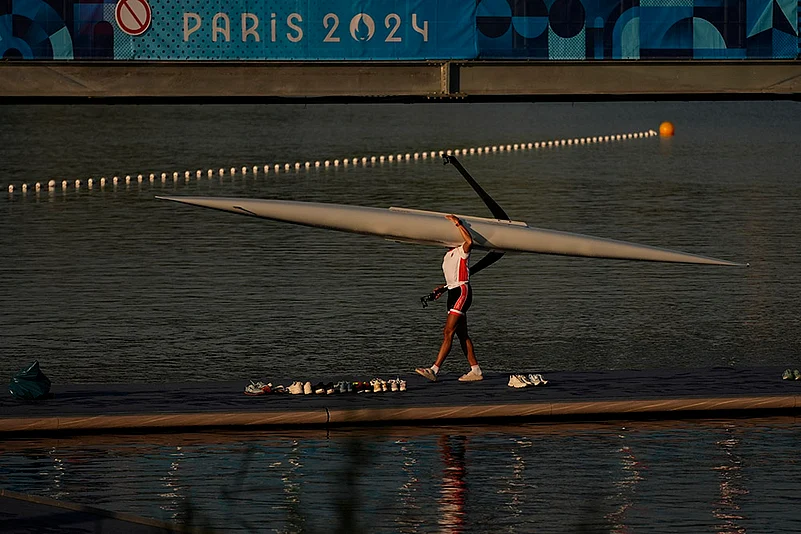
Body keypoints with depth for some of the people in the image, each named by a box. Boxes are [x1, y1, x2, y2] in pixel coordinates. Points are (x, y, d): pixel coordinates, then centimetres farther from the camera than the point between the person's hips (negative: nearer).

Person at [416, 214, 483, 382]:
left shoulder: (462, 251, -5)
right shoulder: (448, 255, 21)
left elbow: (469, 241, -29)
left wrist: (457, 223, -20)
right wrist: (443, 287, 13)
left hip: (462, 291, -10)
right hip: (453, 292, 10)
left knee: (448, 332, -15)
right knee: (462, 334, 9)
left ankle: (434, 370, -22)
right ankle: (476, 371, 12)